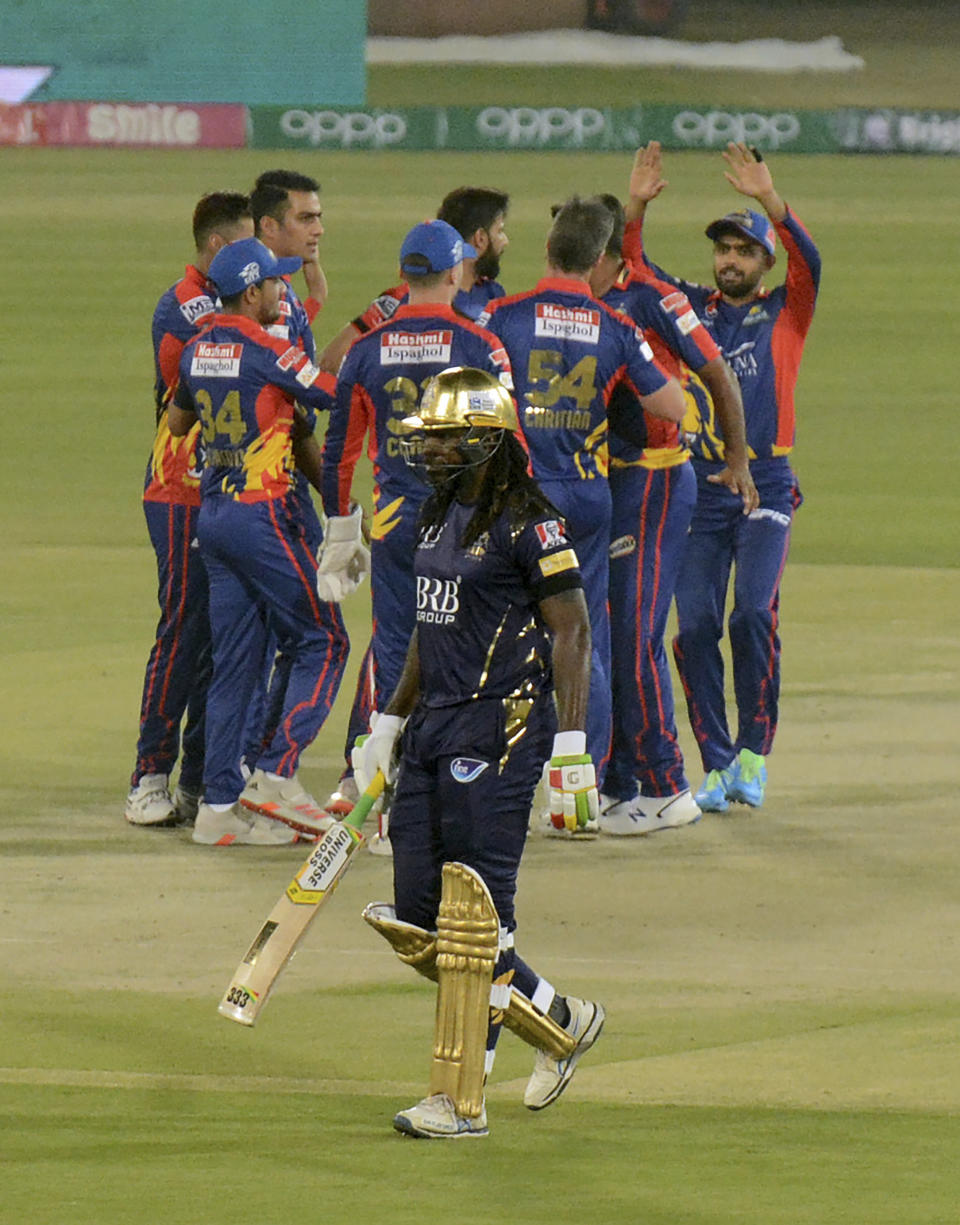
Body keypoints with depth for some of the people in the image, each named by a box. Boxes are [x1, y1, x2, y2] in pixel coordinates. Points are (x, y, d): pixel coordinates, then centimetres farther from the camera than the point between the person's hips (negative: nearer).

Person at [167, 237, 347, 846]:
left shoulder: (199, 350, 10)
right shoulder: (266, 349, -14)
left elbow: (178, 421, 27)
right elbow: (339, 396, -10)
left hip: (213, 515, 8)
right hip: (261, 515, -8)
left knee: (235, 660, 10)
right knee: (323, 642, 0)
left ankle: (221, 804, 8)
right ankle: (276, 775, -10)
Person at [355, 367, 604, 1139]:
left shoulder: (526, 523, -12)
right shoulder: (439, 516, 15)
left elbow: (571, 632, -13)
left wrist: (572, 749, -18)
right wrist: (391, 723, 26)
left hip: (500, 727, -9)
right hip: (434, 728, 9)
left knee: (472, 917, -8)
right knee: (418, 919, 7)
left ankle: (460, 1101, -4)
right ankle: (561, 1023, 24)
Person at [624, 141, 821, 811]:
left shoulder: (785, 311, 7)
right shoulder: (693, 308, 13)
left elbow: (808, 260, -11)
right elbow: (635, 270, 3)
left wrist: (770, 201, -26)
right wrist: (636, 208, -15)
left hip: (765, 485, -2)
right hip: (699, 485, 2)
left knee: (754, 613, -17)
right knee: (695, 624, -4)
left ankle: (754, 752, -5)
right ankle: (717, 764, 3)